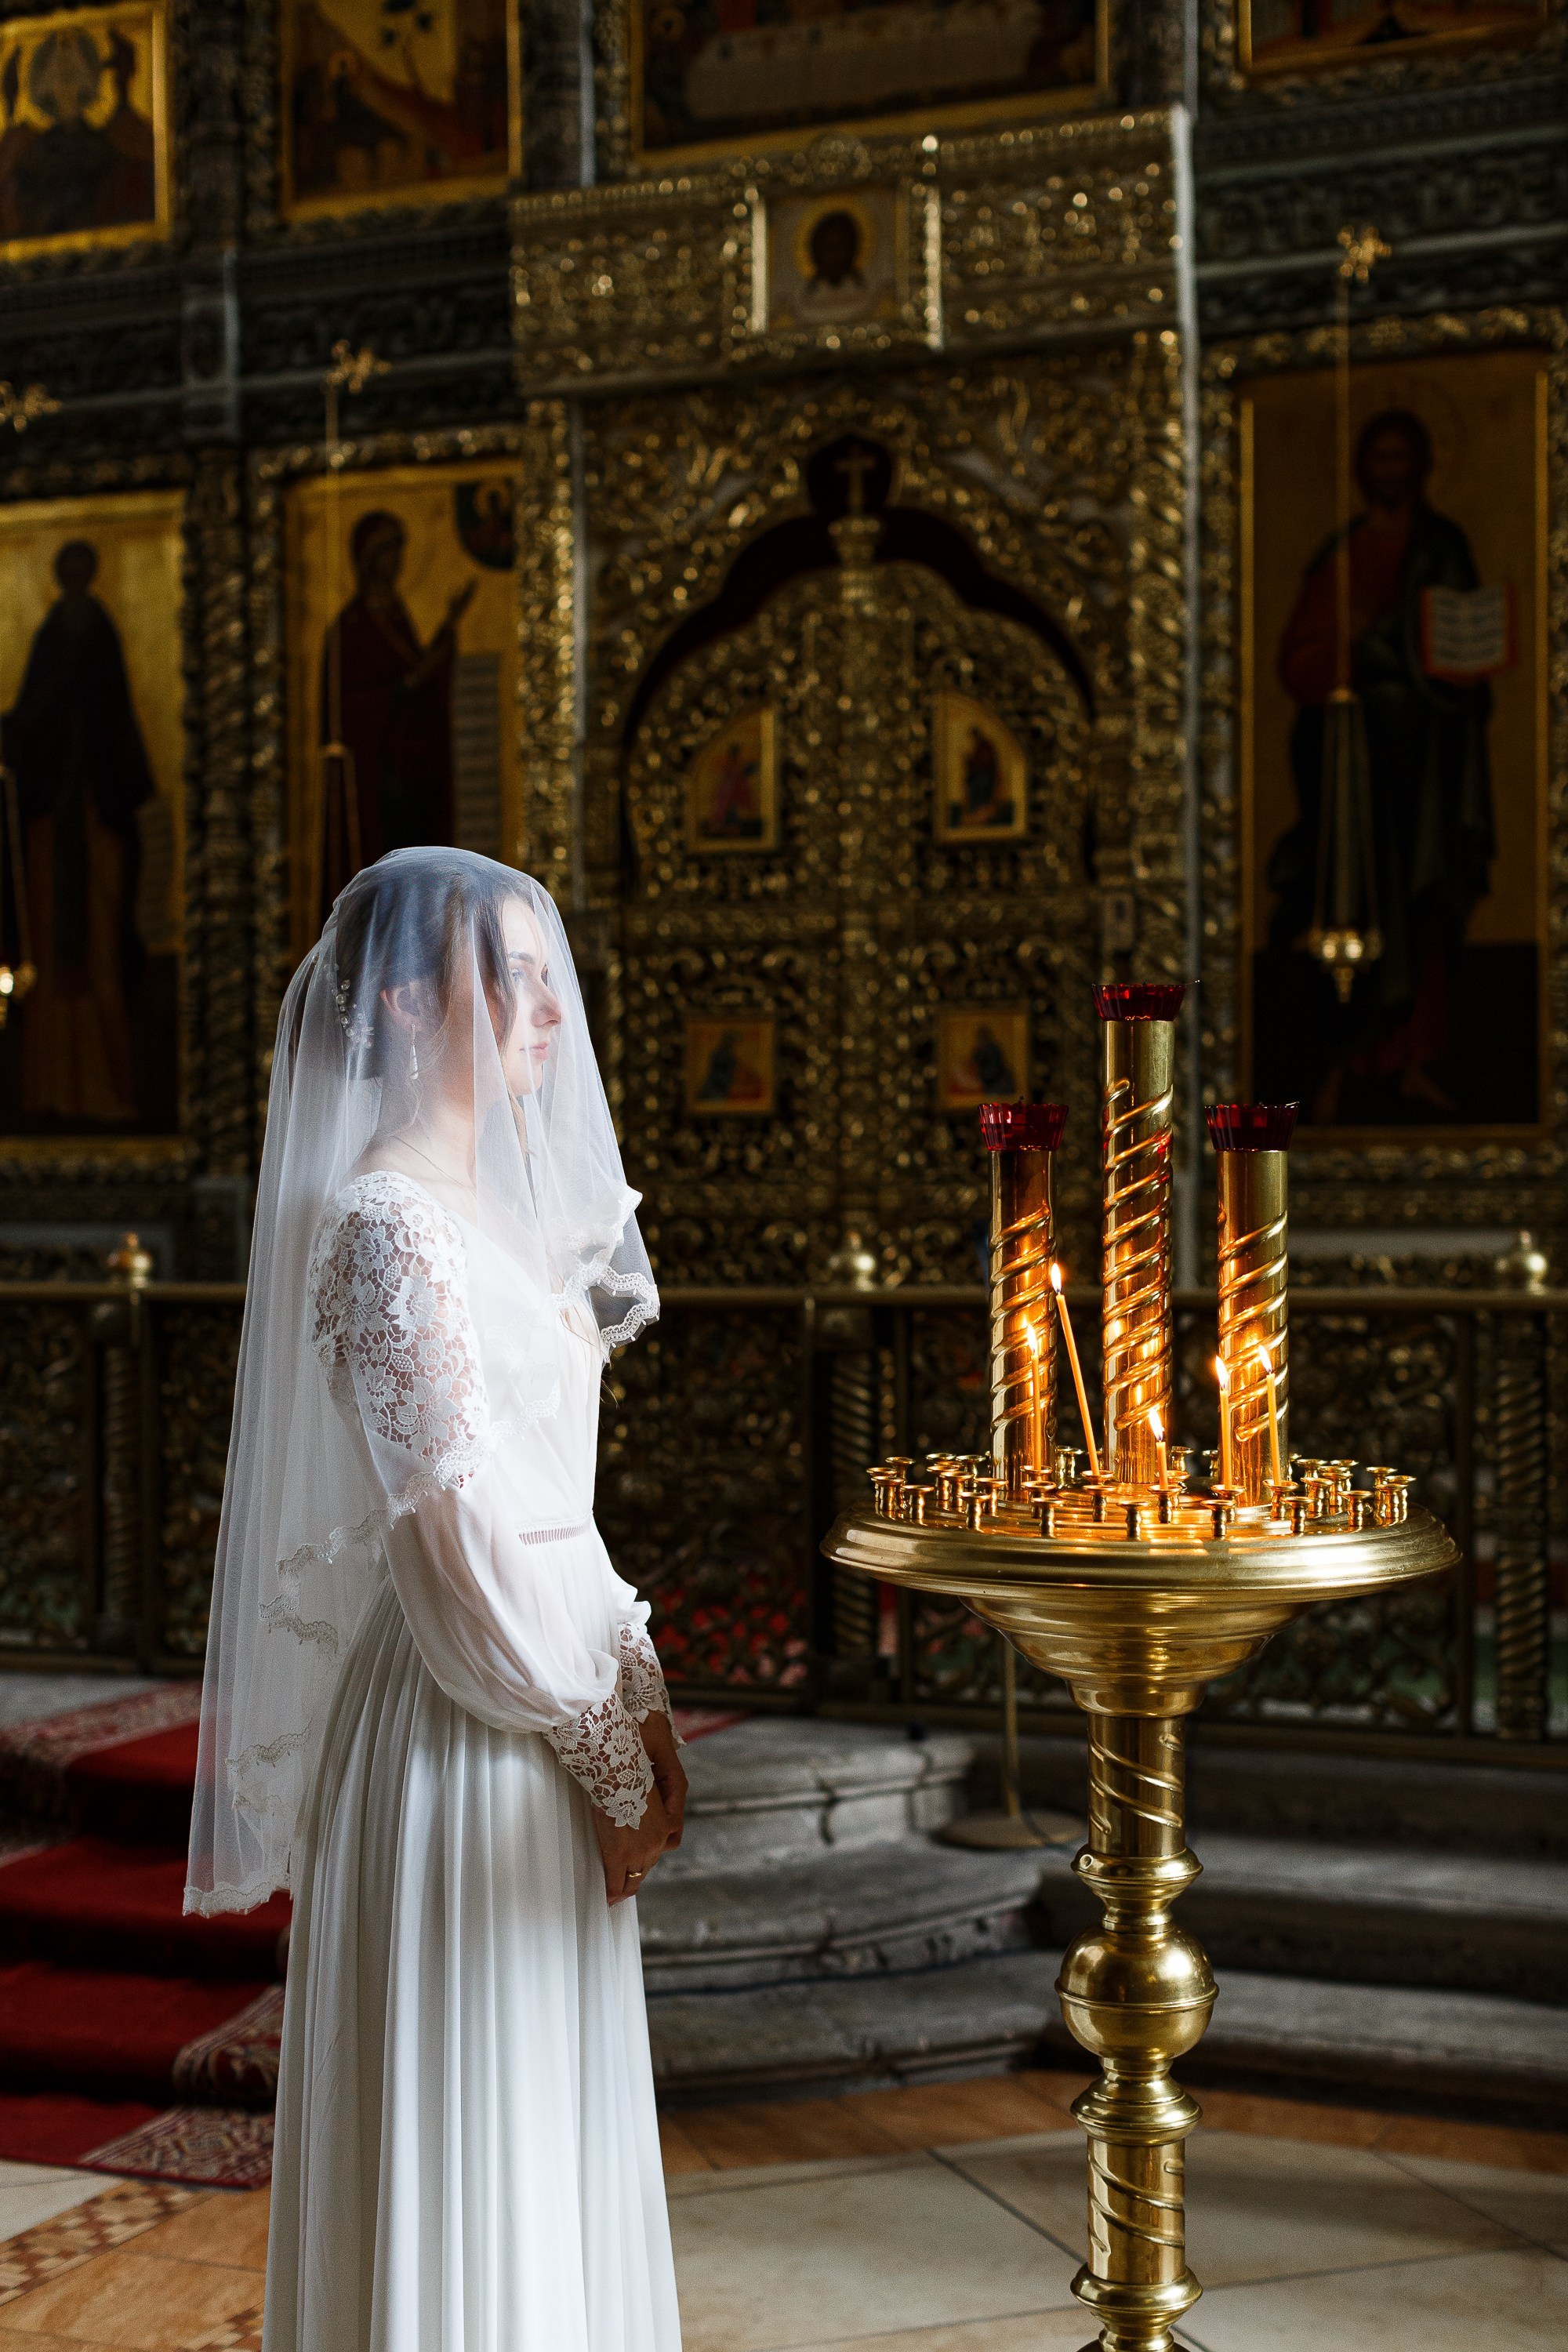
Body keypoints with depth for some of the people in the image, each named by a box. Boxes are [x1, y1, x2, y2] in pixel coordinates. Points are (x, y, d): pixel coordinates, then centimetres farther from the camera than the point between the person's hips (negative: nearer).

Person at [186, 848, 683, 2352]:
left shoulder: (494, 1209, 11)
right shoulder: (394, 1225, -17)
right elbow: (464, 1538, -20)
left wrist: (638, 1702, 8)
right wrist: (615, 1760, -11)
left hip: (544, 1735, 9)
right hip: (458, 1739, -9)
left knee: (547, 2150, 19)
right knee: (469, 2147, 4)